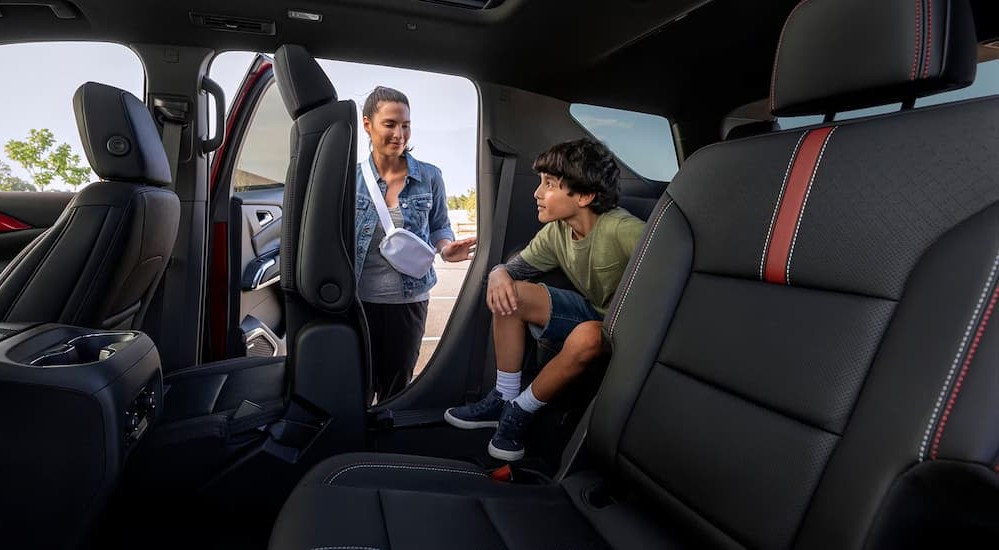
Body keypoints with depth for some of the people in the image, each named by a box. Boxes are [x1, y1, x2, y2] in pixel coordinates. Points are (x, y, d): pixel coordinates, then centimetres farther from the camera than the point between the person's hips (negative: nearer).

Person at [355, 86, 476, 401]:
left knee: (397, 385, 16)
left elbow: (439, 226, 9)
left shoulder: (429, 177, -2)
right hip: (359, 298, 0)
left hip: (409, 300, 1)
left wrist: (446, 248, -14)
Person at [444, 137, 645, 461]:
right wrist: (498, 274, -19)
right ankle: (503, 399, 0)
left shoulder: (622, 230, -29)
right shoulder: (556, 232, -6)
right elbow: (517, 265, 5)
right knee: (510, 293, -10)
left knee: (586, 337, -39)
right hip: (592, 311, 6)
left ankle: (520, 412, -11)